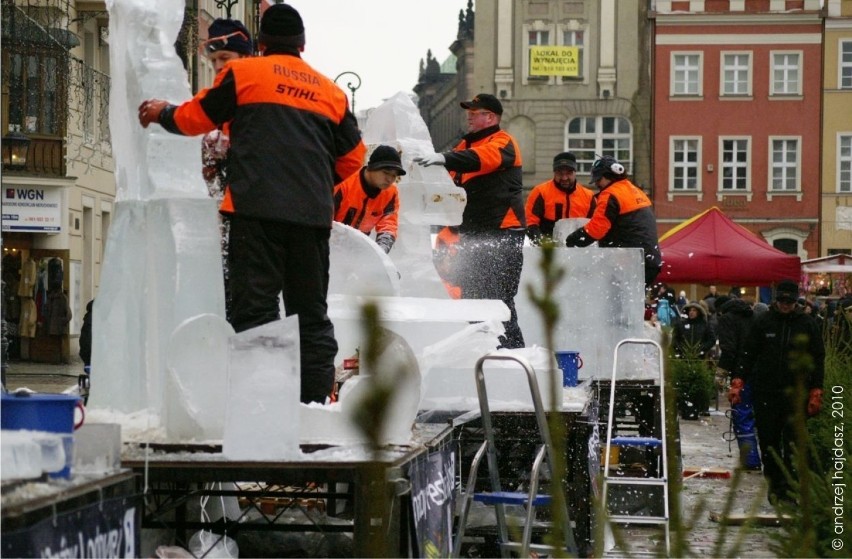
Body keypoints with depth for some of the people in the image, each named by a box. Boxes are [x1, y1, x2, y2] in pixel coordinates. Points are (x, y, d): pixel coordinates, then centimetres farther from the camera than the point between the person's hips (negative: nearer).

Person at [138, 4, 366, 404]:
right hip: (314, 216, 4)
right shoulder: (331, 92, 18)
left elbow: (195, 117, 14)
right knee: (311, 313, 9)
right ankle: (316, 399, 6)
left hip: (258, 208, -4)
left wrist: (162, 113, 34)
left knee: (254, 306, -6)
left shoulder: (243, 73, 6)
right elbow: (352, 155, 22)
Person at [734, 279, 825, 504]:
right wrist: (738, 382, -1)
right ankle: (774, 484, 14)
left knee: (792, 443, -2)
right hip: (765, 393, 1)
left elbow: (818, 359, 7)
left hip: (795, 393, -1)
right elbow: (749, 355, 8)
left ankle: (789, 486, 2)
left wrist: (816, 392, 1)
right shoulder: (762, 323, 5)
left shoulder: (807, 325, 4)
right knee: (768, 442, 3)